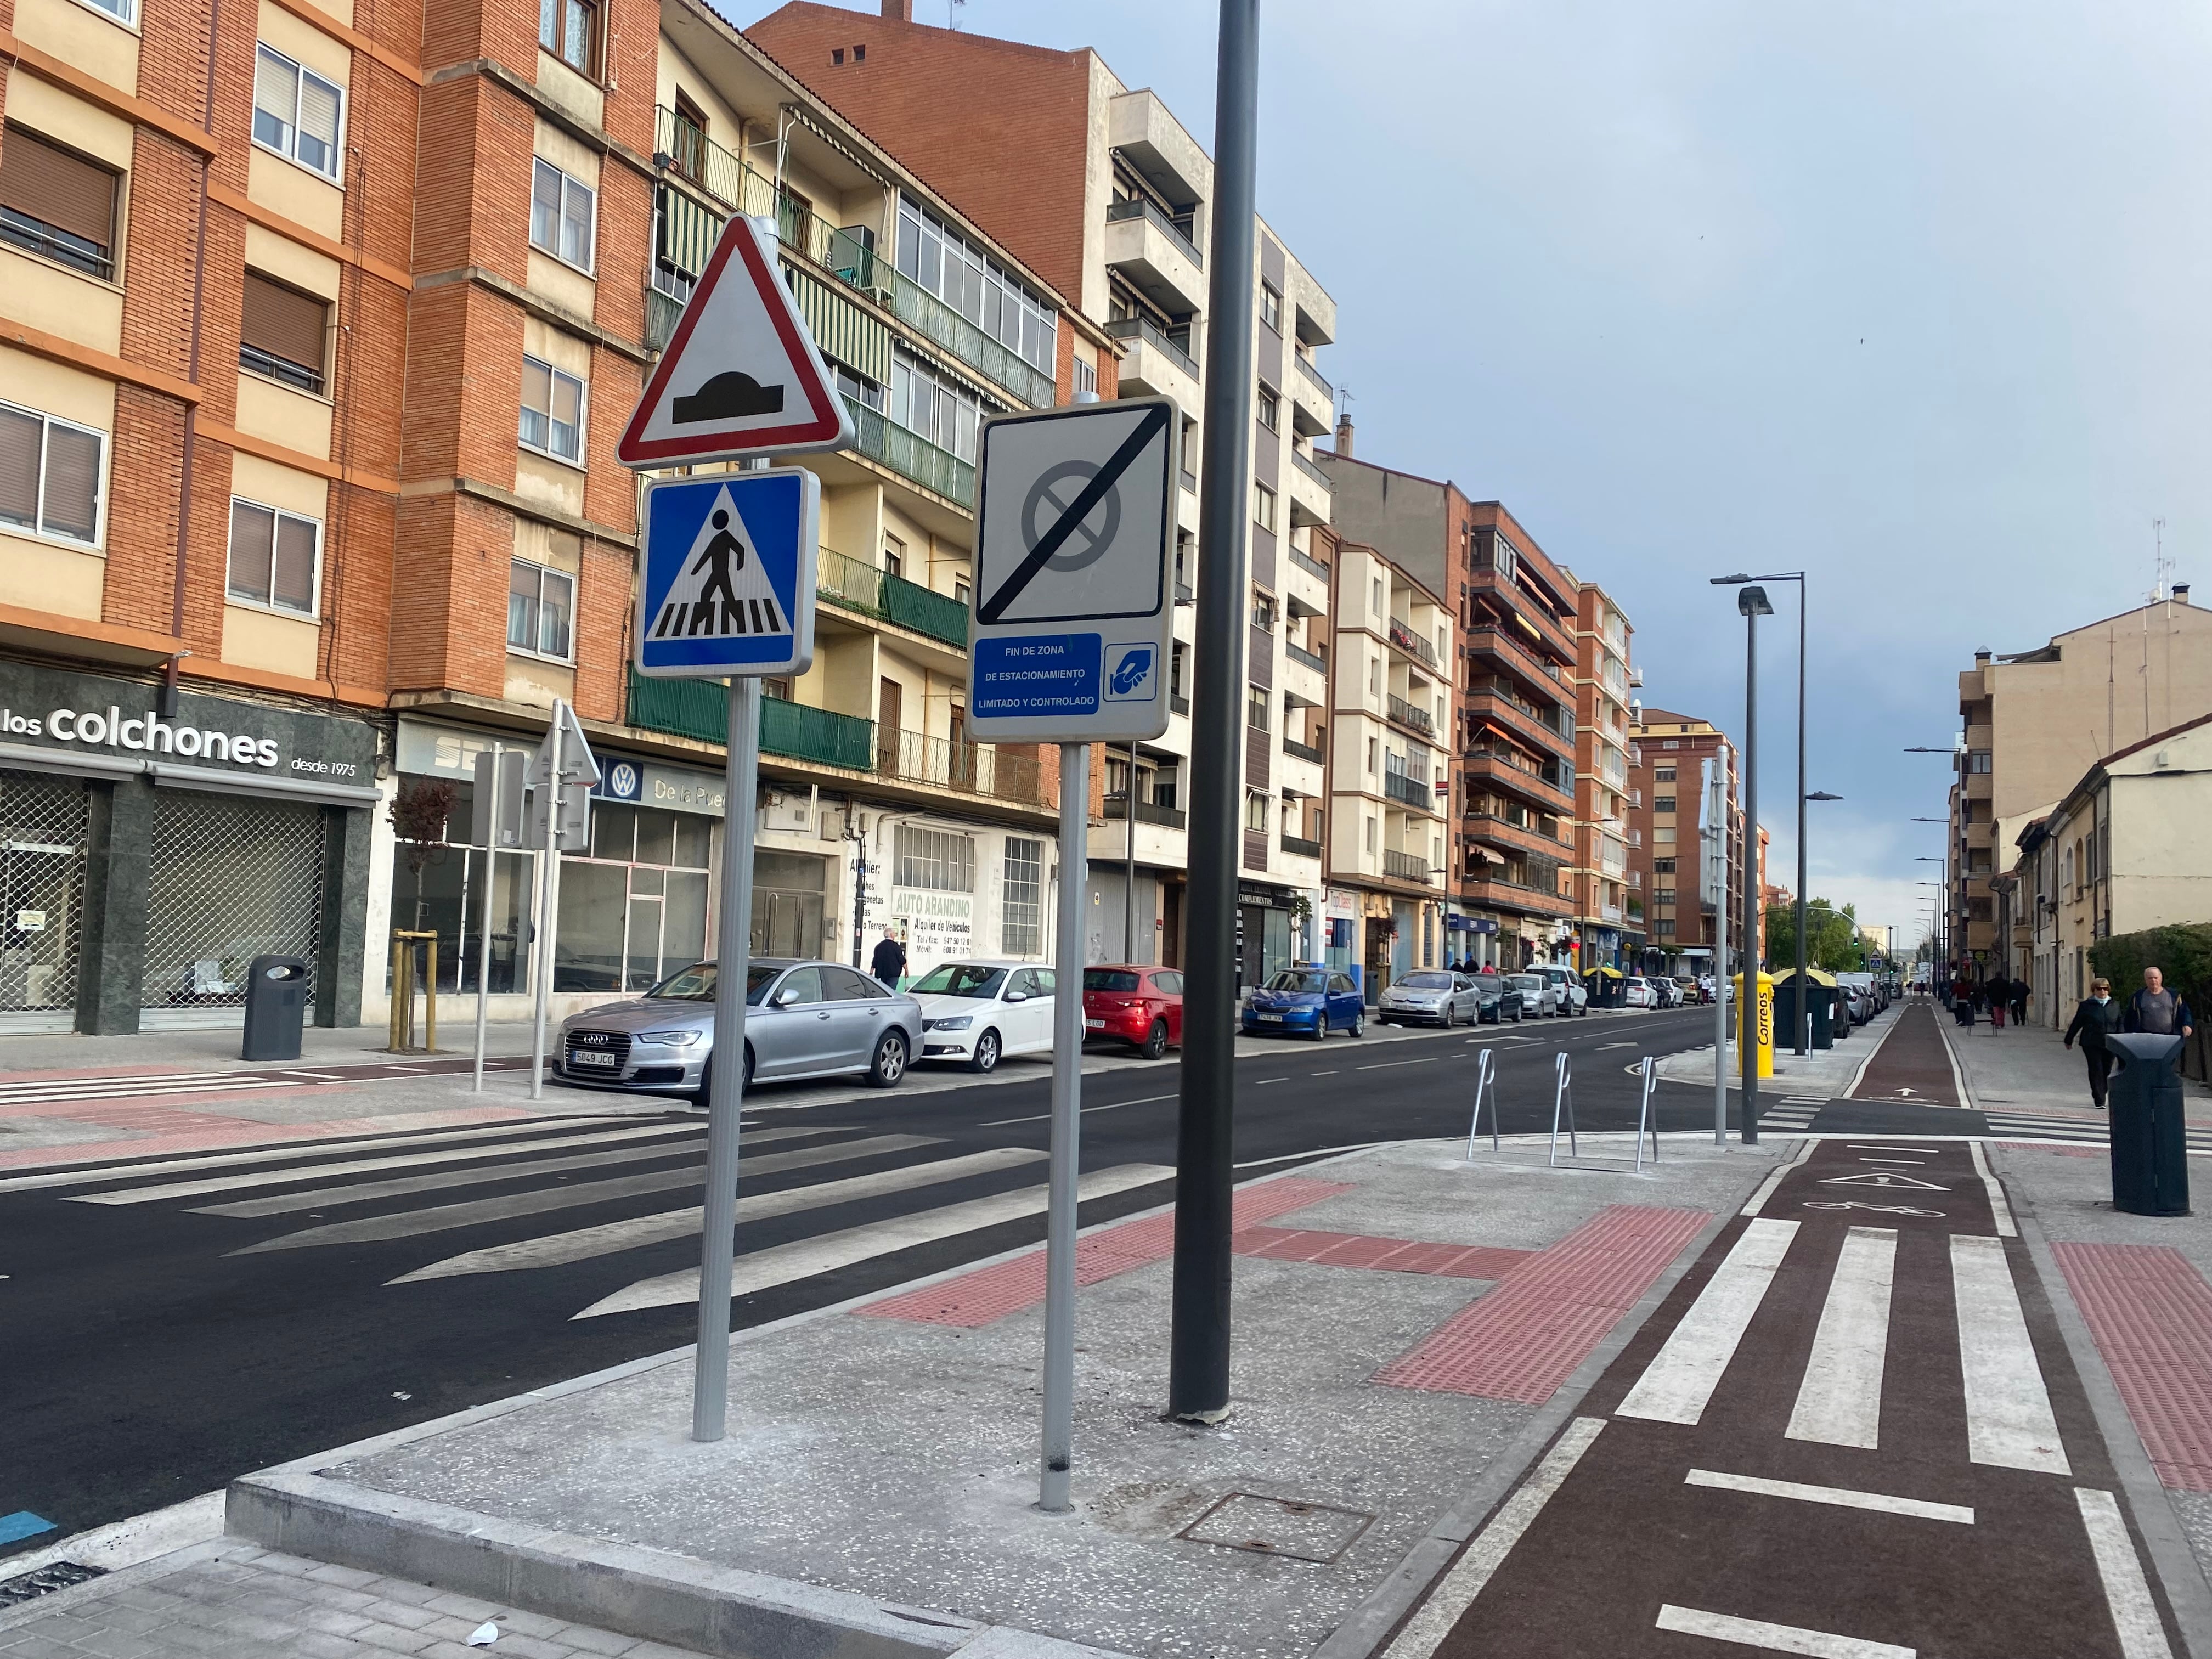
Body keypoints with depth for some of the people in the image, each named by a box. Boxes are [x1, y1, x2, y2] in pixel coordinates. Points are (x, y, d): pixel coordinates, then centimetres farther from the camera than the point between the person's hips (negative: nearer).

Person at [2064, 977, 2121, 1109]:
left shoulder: (2114, 1005, 9)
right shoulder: (2087, 1005, -1)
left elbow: (2120, 1024, 12)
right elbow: (2077, 1023, 4)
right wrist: (2069, 1040, 9)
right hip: (2092, 1044, -3)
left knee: (2107, 1072, 7)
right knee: (2096, 1071, -7)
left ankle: (2099, 1096, 24)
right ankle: (2099, 1100, -5)